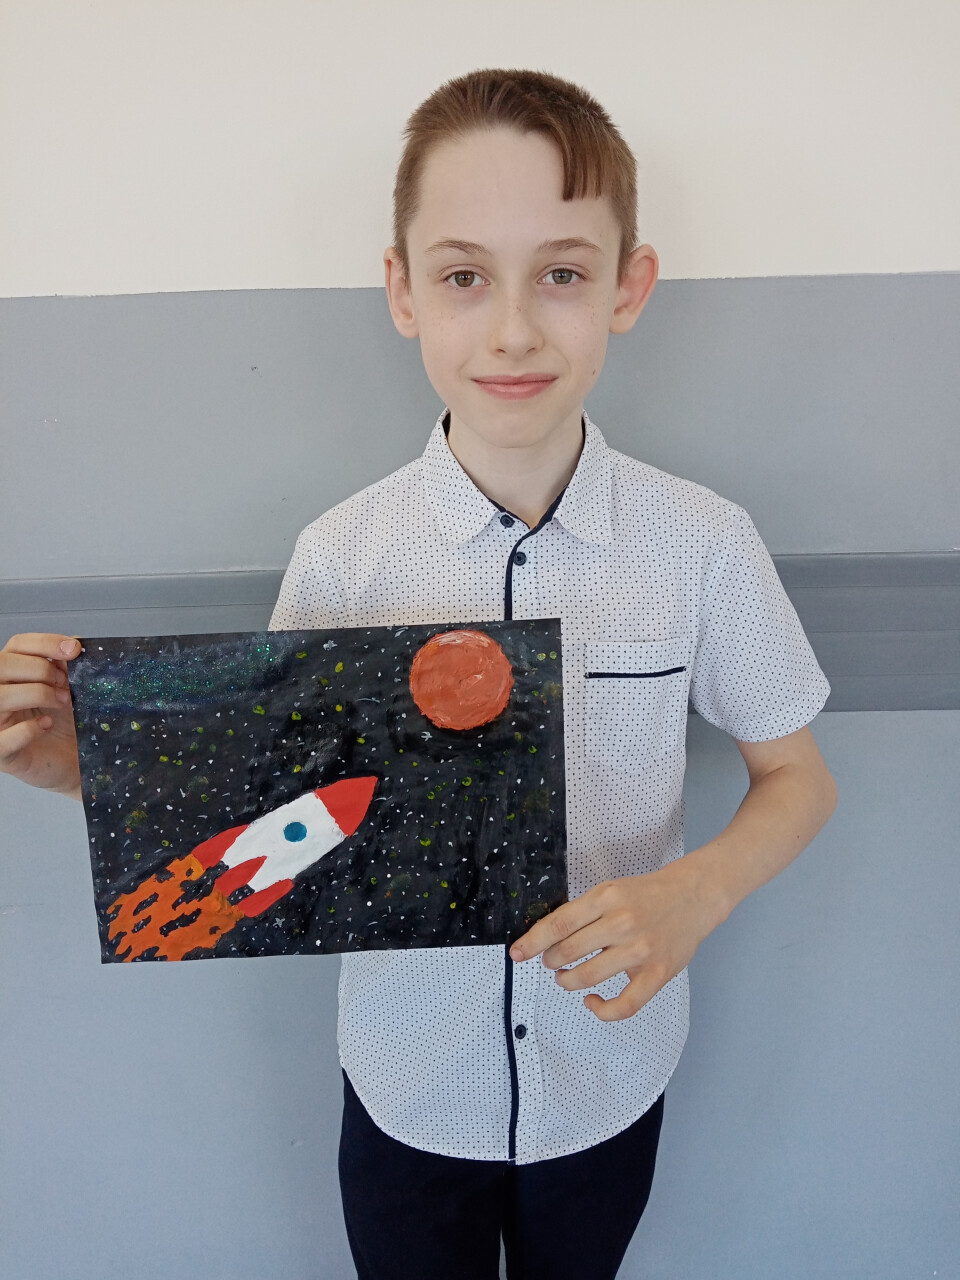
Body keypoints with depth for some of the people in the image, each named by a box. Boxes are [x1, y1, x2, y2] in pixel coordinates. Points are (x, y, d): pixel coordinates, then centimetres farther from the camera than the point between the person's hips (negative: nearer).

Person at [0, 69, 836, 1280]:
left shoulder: (705, 543, -16)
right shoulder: (341, 556, -16)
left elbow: (796, 779, -3)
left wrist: (695, 891, -22)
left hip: (608, 1076, 1)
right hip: (406, 1088, 0)